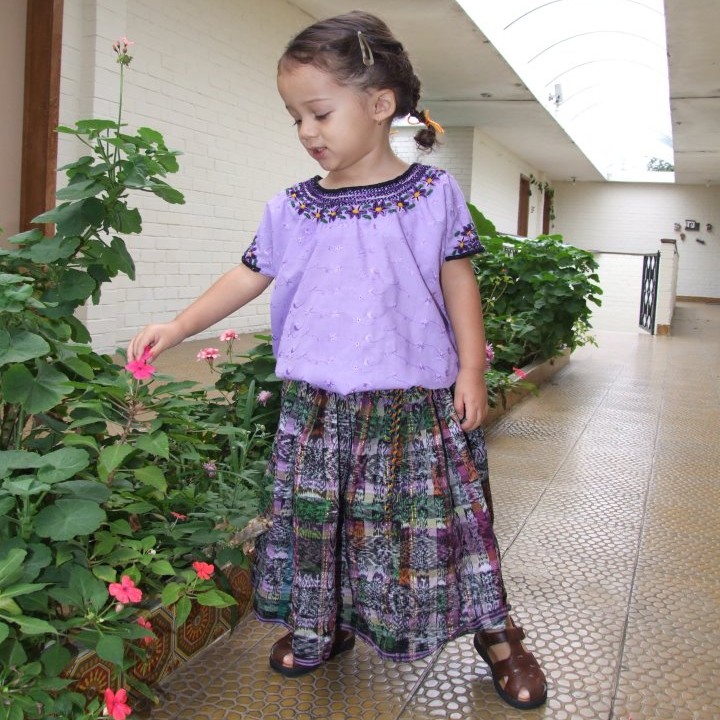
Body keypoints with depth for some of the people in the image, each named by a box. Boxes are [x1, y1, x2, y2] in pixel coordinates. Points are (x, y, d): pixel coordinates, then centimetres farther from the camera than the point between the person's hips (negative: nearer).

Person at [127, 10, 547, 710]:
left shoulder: (433, 194, -3)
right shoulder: (292, 209, 3)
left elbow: (458, 283, 1)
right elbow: (248, 277, 9)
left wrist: (471, 370, -2)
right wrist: (177, 326, 1)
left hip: (413, 402, -2)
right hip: (316, 406, 3)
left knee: (439, 515, 6)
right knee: (316, 517, 11)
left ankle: (493, 630, 26)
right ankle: (324, 623, 35)